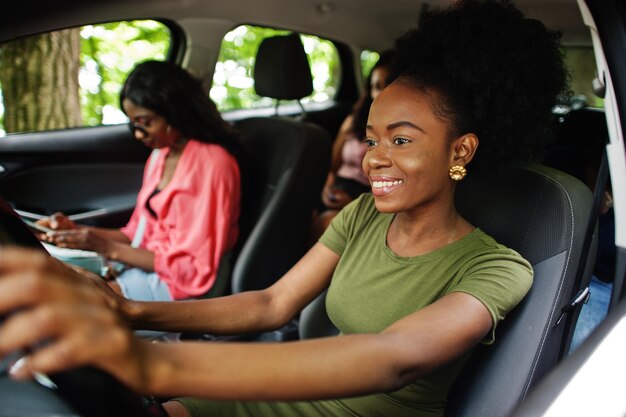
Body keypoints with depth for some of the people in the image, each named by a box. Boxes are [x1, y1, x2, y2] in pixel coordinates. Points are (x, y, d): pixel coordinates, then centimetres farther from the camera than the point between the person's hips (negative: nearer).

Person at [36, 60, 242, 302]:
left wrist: (110, 248, -17)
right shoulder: (159, 155, 13)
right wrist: (76, 230, 1)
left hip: (178, 284, -8)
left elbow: (194, 268, -16)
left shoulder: (211, 164, -15)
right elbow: (138, 234, 15)